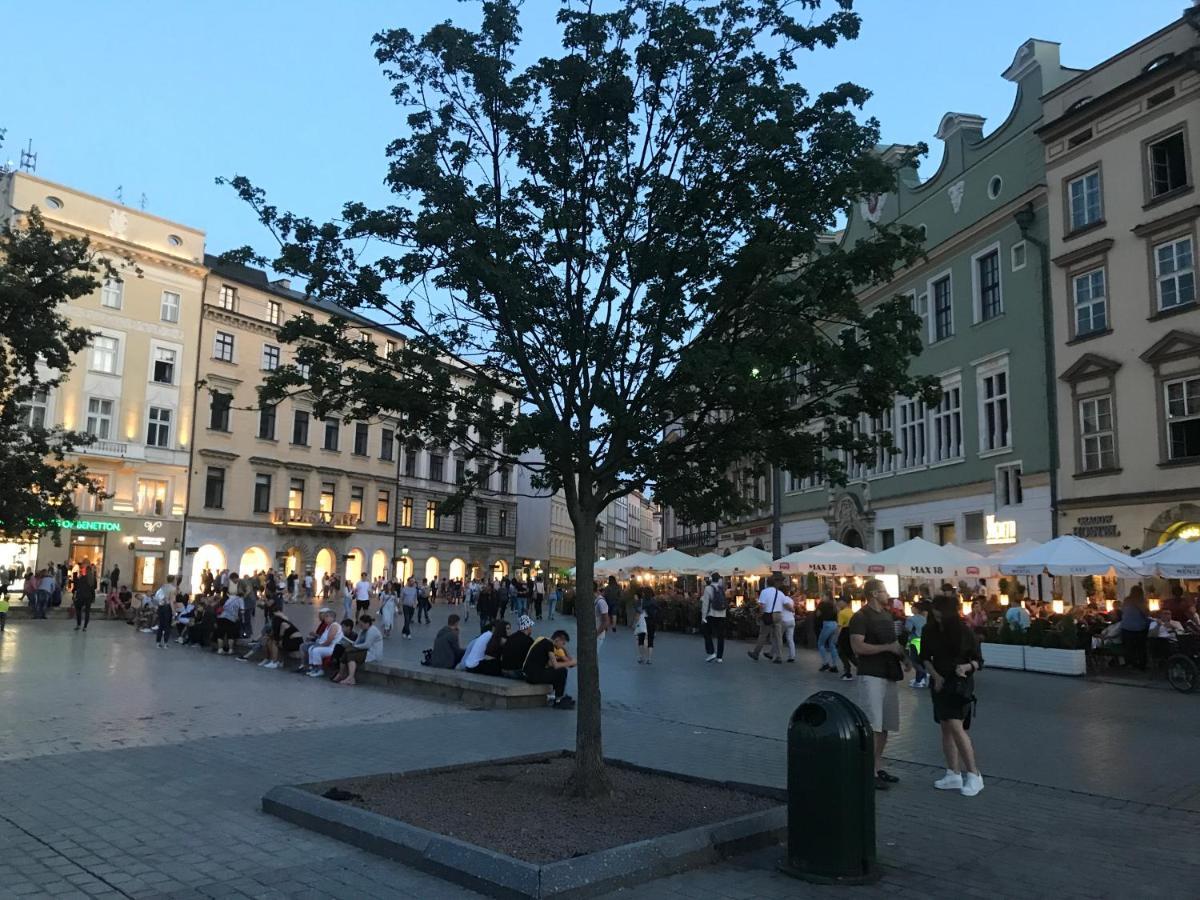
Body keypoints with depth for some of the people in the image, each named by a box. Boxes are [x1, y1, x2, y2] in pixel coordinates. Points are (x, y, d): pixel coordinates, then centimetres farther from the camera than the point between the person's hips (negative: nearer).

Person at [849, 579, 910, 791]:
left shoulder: (886, 615, 15)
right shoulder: (861, 617, -11)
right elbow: (857, 646, -20)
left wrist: (902, 655, 6)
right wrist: (888, 647, -20)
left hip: (888, 675, 9)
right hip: (871, 675, -8)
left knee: (884, 725, 13)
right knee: (872, 726, -9)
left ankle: (878, 766, 23)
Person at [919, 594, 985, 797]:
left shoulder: (964, 632, -11)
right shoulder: (930, 631, -1)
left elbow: (978, 660, -4)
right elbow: (925, 658, 7)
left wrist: (966, 667, -24)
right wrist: (935, 675, -7)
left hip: (960, 683, -5)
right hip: (939, 682, 5)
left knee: (956, 726, -16)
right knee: (946, 728, 9)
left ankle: (974, 775, -8)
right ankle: (954, 774, 18)